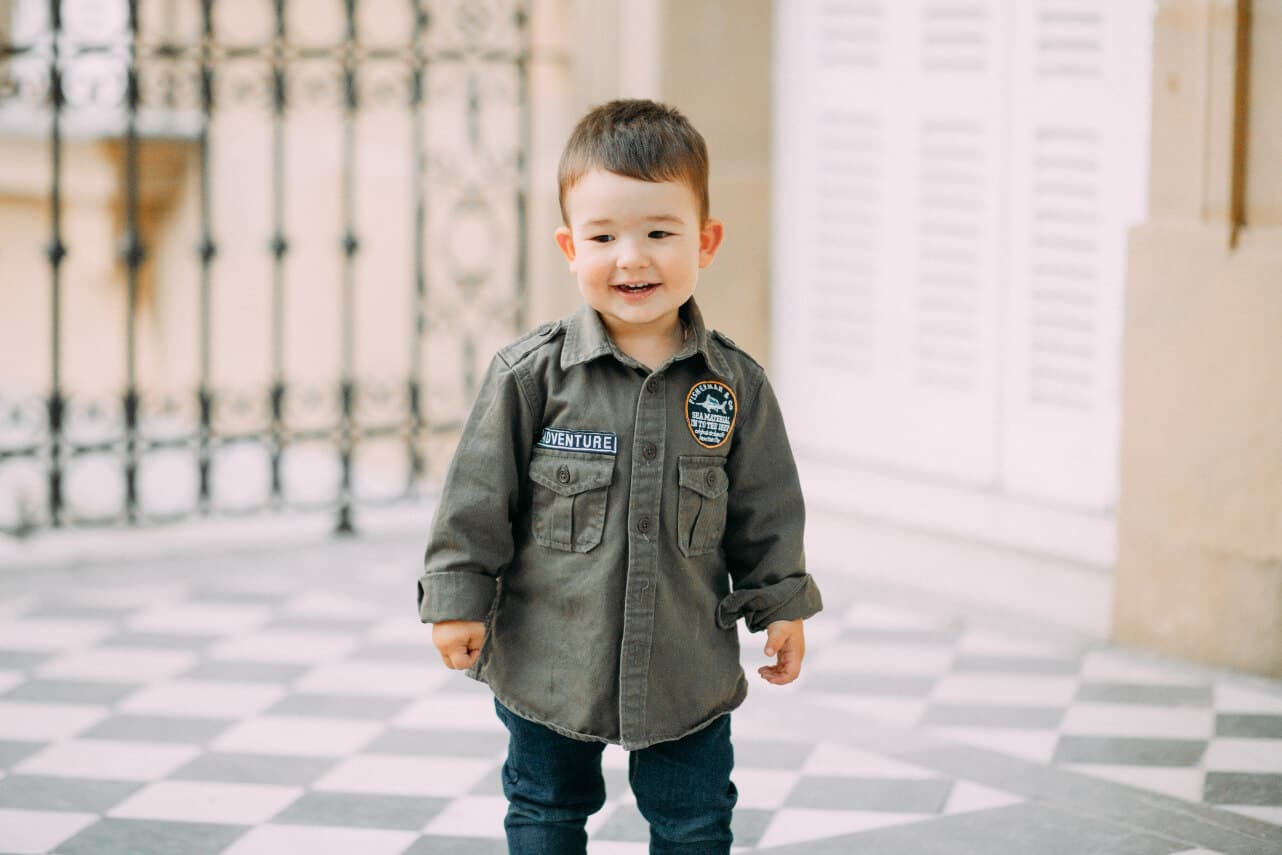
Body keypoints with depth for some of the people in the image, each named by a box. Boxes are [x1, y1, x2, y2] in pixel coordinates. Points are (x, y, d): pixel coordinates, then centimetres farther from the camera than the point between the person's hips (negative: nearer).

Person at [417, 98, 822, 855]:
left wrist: (780, 605, 7)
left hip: (688, 672, 1)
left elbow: (766, 510, 5)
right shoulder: (531, 376, -11)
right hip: (550, 667, -1)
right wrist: (459, 596, -5)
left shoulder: (734, 386, -5)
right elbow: (479, 496, -5)